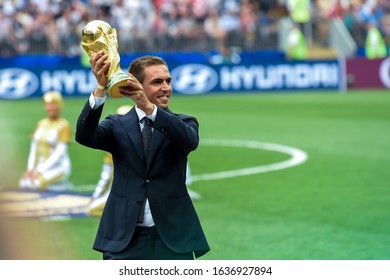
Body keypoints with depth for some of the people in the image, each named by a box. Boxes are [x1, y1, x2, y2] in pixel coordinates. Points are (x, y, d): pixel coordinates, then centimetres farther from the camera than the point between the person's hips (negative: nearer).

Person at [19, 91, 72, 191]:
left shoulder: (64, 125, -10)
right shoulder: (41, 123, 12)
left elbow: (60, 153, -17)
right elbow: (34, 147, 11)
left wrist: (40, 170, -20)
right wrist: (30, 168, -4)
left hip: (58, 167, -8)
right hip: (42, 167, 8)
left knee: (35, 184, -31)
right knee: (23, 183, -18)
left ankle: (63, 185, -4)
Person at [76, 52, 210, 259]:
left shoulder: (182, 124, 7)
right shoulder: (118, 126, 8)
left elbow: (189, 139, -17)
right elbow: (85, 136, -11)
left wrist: (148, 107, -33)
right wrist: (101, 89, -26)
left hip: (172, 240, 0)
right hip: (124, 240, 0)